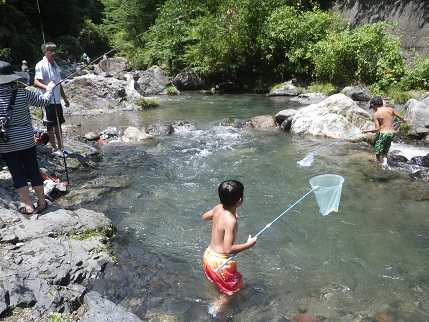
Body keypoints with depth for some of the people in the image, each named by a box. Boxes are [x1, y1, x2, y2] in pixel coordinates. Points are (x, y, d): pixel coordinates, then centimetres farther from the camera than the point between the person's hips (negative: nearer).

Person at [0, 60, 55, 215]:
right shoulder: (23, 93, -7)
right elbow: (44, 101, 4)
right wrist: (49, 89, 20)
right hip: (27, 141, 1)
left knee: (17, 175, 9)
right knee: (34, 171, 11)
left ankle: (29, 206, 14)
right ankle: (42, 202, 21)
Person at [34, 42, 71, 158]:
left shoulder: (55, 65, 14)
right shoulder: (41, 65, -12)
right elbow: (36, 82, -21)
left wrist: (65, 98, 21)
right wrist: (46, 87, -41)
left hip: (57, 100, 8)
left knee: (58, 124, 14)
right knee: (51, 125, 1)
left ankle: (61, 146, 25)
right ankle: (54, 149, 9)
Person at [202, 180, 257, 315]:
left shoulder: (218, 208, -8)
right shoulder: (231, 221, -32)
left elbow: (204, 217, 14)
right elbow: (228, 249, -32)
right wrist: (249, 244, -21)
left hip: (209, 254, 8)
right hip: (220, 261, -8)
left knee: (216, 281, 34)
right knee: (235, 288, 16)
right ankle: (216, 308, 21)